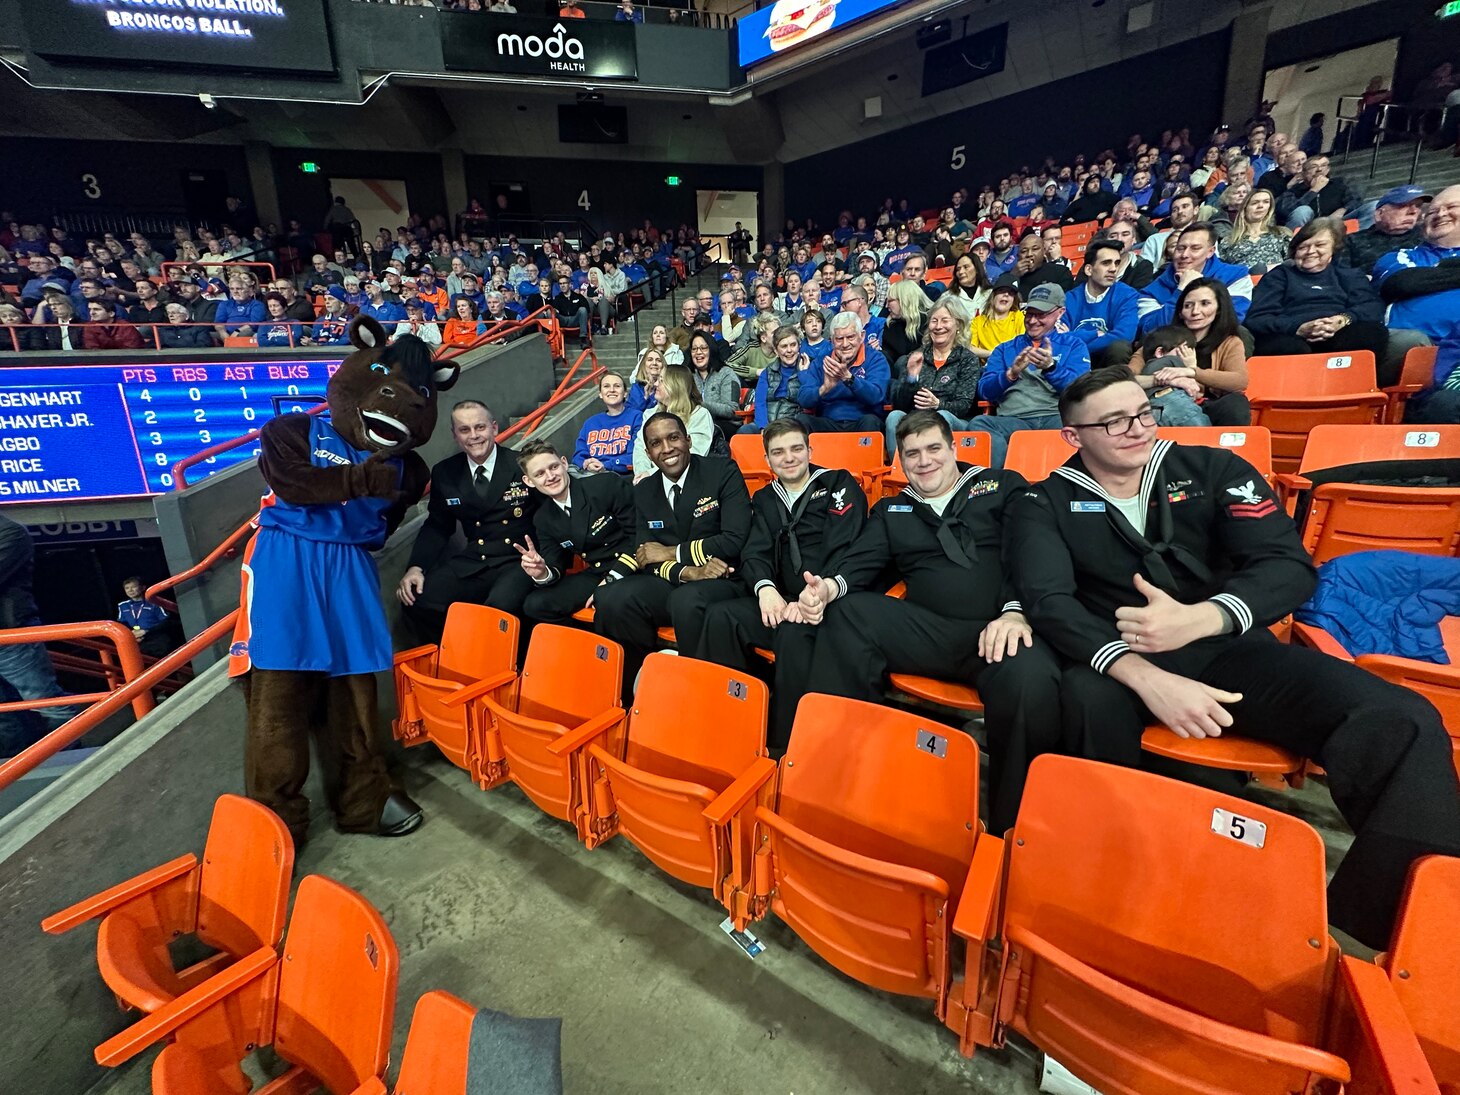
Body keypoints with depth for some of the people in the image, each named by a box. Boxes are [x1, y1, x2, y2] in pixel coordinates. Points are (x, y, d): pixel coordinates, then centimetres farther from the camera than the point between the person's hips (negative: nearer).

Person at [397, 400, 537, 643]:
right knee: (417, 601, -18)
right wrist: (416, 567, 1)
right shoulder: (445, 473, 10)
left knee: (500, 608, -34)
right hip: (472, 564, 4)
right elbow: (437, 527, 16)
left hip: (519, 562, -4)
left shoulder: (523, 465, -2)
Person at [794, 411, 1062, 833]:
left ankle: (1011, 830, -14)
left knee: (1031, 683, -36)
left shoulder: (1003, 487, 17)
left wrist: (1016, 612, -15)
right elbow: (863, 563, 10)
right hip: (930, 632, 3)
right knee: (846, 613, -23)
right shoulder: (891, 510, 25)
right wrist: (830, 587, -14)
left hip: (1002, 628, -2)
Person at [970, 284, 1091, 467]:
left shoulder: (1073, 345, 19)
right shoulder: (1006, 348, 24)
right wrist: (1011, 373, -8)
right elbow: (984, 391, 11)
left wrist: (1051, 367, -16)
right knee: (979, 423, -32)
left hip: (1057, 417, -1)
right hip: (1014, 419, 1)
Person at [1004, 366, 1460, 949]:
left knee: (1402, 723, -24)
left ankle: (1379, 922, -8)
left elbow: (1290, 565, -1)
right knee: (1087, 704, -37)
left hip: (1227, 648, 3)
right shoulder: (1045, 503, 3)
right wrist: (1146, 677, -27)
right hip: (1119, 663, -2)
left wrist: (1197, 619, -22)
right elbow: (1048, 601, -12)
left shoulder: (1213, 469, 9)